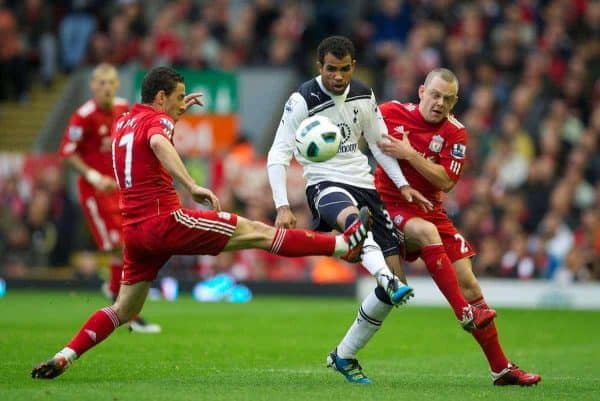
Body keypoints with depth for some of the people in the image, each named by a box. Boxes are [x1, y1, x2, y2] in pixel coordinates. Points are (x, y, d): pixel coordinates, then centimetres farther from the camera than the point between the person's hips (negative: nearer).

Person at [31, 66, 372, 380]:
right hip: (164, 220, -8)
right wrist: (193, 186, -41)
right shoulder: (157, 120, -6)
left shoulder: (124, 122, 19)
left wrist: (177, 113, 39)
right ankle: (344, 245, -7)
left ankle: (62, 359, 3)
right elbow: (159, 143, -32)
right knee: (256, 232, -7)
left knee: (124, 310, 15)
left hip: (135, 230, 8)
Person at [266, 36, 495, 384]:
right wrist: (283, 207, -23)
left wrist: (403, 185, 7)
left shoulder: (364, 96, 7)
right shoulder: (303, 101, -9)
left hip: (363, 185, 6)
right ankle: (390, 283, -66)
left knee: (395, 280, -2)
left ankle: (345, 356, 10)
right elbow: (278, 155, -11)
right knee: (353, 217, -44)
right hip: (325, 184, -6)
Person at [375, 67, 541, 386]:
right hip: (389, 205, -3)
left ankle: (501, 368, 5)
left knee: (468, 283, -2)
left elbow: (445, 181, -13)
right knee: (427, 232, -37)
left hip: (431, 209, 3)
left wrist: (409, 154, -22)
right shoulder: (391, 112, -6)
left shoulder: (455, 133, -3)